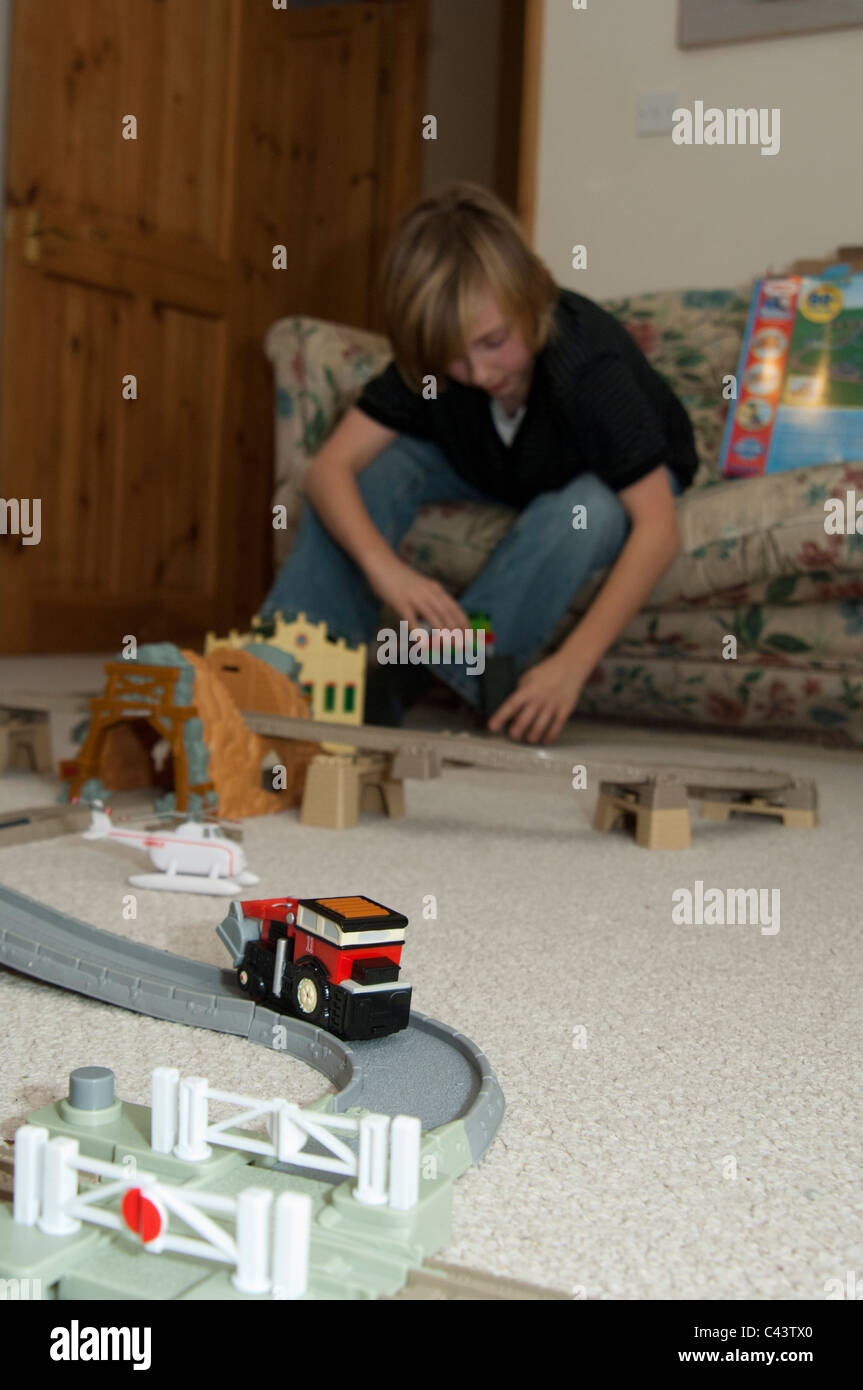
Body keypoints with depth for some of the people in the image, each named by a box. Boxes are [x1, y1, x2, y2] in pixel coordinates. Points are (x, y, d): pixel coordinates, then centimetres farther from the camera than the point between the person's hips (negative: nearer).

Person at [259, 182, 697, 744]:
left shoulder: (588, 367, -38)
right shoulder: (427, 360, -25)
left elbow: (659, 529, -40)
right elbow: (330, 466, -29)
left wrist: (571, 664, -48)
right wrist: (383, 565, -50)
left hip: (625, 477, -3)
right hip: (498, 470, 3)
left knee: (583, 513, -40)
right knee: (377, 465, -24)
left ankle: (442, 684, -30)